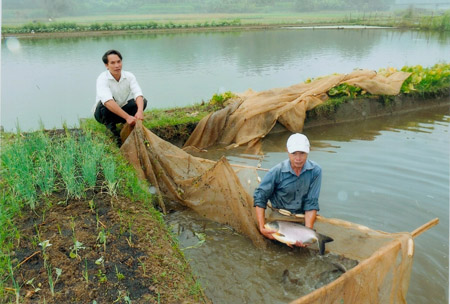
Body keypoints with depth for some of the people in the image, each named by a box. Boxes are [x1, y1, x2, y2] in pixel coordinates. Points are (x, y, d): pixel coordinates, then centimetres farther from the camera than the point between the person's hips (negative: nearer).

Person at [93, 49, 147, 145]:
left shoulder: (129, 76, -11)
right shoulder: (102, 78, -24)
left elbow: (138, 94, -25)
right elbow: (108, 101, -39)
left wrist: (140, 111, -47)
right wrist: (127, 117, -50)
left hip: (122, 111, 3)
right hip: (105, 113, -3)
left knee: (142, 101, -17)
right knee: (104, 104, -36)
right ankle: (114, 133, -18)